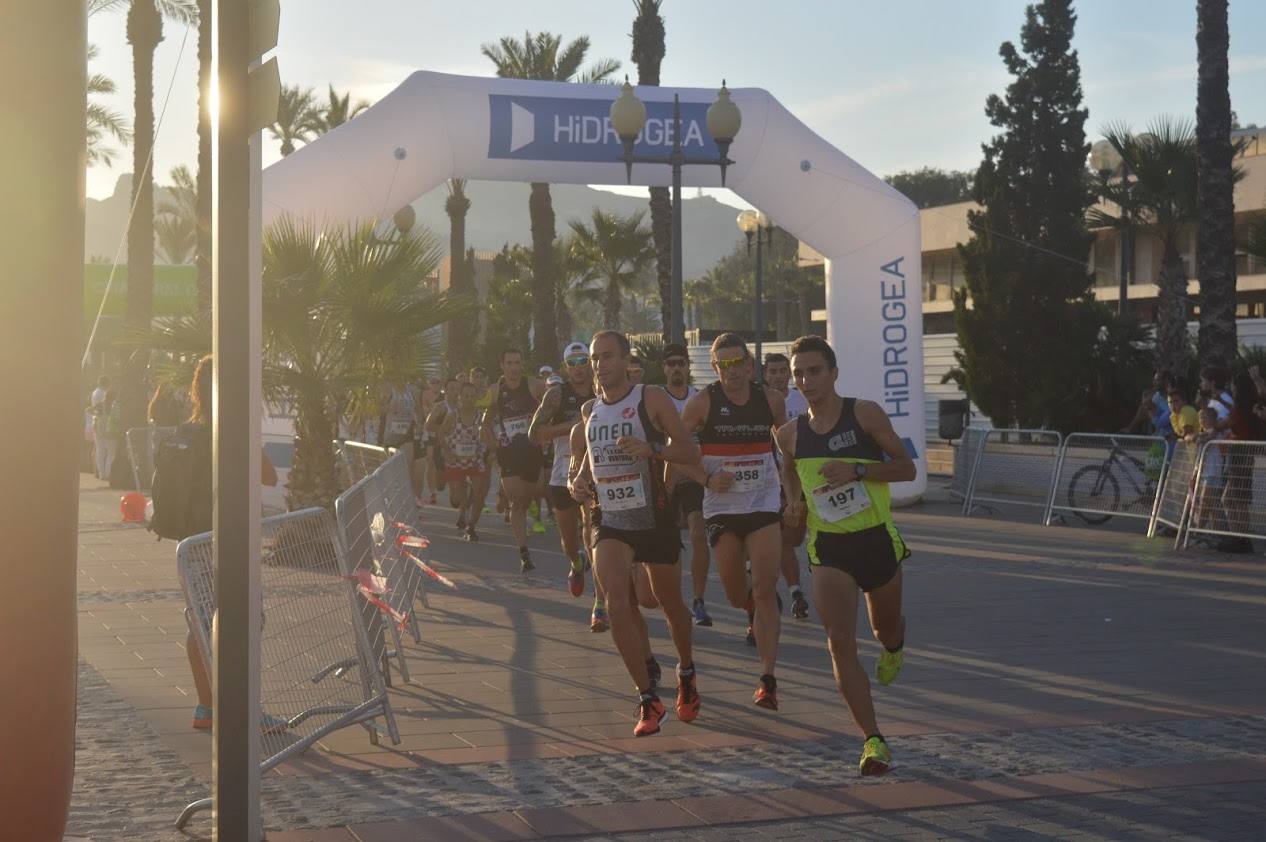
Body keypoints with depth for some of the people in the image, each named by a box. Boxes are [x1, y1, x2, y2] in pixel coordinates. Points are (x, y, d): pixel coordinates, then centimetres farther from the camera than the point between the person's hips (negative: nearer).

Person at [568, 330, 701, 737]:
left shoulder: (652, 399, -6)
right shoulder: (589, 410, 9)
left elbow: (690, 452, -9)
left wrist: (652, 448, -26)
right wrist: (575, 480, 5)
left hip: (653, 517, -2)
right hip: (609, 521, 3)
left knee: (670, 604, 13)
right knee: (617, 603, -19)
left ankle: (686, 674, 43)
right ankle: (648, 700, -14)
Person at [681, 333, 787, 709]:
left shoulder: (770, 400, 0)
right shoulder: (703, 402, -8)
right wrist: (707, 479, -13)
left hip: (764, 505, 0)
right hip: (722, 508, 0)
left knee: (765, 592, -11)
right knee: (736, 596, 7)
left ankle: (768, 680, -9)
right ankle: (752, 608, 47)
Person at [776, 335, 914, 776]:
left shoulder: (865, 414, -8)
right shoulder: (791, 434, 2)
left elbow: (906, 468, -8)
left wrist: (856, 470, -23)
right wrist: (795, 503, 3)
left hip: (877, 538, -1)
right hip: (828, 548, 1)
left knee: (885, 629, 19)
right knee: (840, 643, -16)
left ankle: (893, 648, 59)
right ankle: (873, 740, -14)